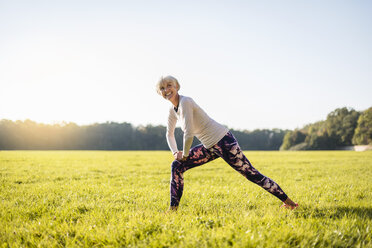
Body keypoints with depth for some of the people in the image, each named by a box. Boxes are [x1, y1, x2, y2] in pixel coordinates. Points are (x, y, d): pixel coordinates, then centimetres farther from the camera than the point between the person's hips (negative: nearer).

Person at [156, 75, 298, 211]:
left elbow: (189, 134, -22)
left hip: (223, 141, -9)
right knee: (177, 166, 2)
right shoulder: (172, 110, 9)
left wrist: (185, 154, -7)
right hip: (209, 147, 9)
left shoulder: (185, 102, -18)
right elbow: (169, 134, 23)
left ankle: (287, 201, 8)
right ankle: (173, 208, 9)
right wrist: (175, 153, 8)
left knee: (251, 174, -4)